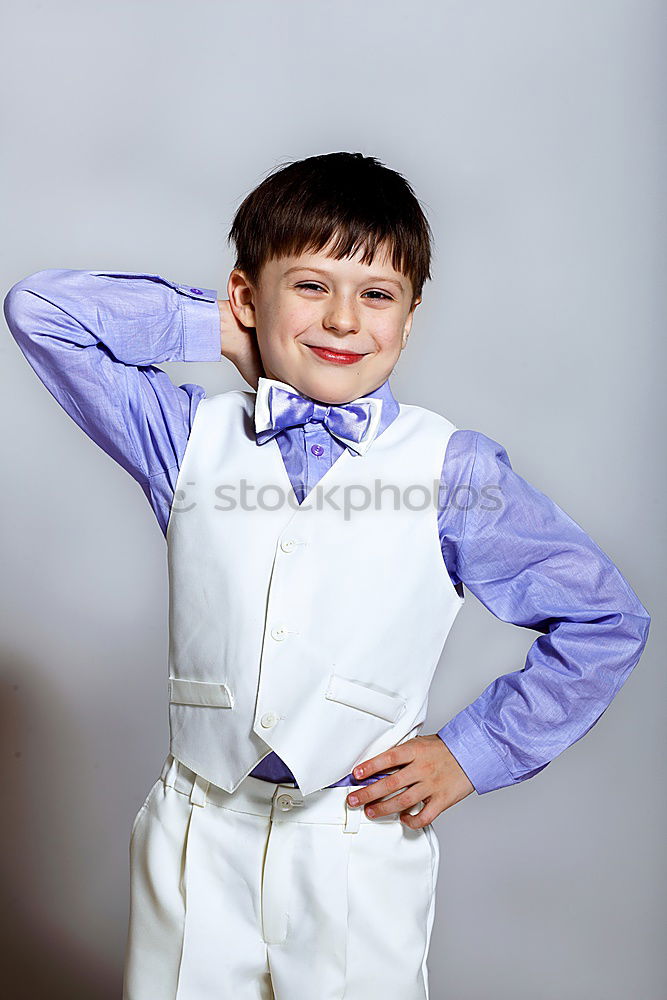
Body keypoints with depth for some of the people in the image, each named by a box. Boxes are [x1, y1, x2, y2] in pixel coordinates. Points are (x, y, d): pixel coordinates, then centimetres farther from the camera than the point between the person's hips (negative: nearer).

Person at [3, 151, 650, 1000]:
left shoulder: (454, 468, -6)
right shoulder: (190, 436, 1)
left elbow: (606, 619, 1)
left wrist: (473, 751, -2)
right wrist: (214, 327, -1)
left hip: (360, 844, -1)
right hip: (199, 841, 2)